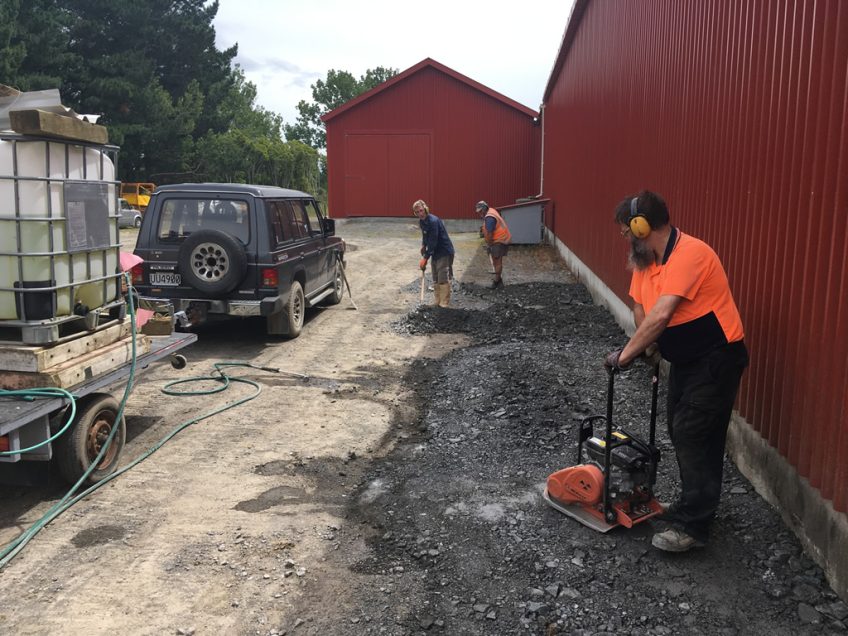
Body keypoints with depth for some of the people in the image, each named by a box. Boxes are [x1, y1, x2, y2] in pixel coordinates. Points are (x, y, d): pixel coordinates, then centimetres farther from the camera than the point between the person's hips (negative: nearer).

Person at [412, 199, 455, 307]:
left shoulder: (433, 221, -23)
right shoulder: (421, 221, 5)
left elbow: (433, 242, -24)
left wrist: (425, 258, -21)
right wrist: (423, 246, 5)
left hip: (444, 252, -9)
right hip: (435, 252, 9)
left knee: (443, 279, -10)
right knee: (435, 279, 13)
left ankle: (444, 304, -7)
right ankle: (438, 302, 22)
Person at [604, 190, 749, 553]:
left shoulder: (689, 254, -25)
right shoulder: (645, 260, 4)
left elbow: (662, 314, -31)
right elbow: (640, 308, 7)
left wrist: (626, 354, -27)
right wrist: (647, 347, -8)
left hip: (716, 359, -9)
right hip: (685, 359, 9)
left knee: (694, 437, -9)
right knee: (681, 433, 15)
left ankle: (692, 527, 0)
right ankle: (693, 506, 30)